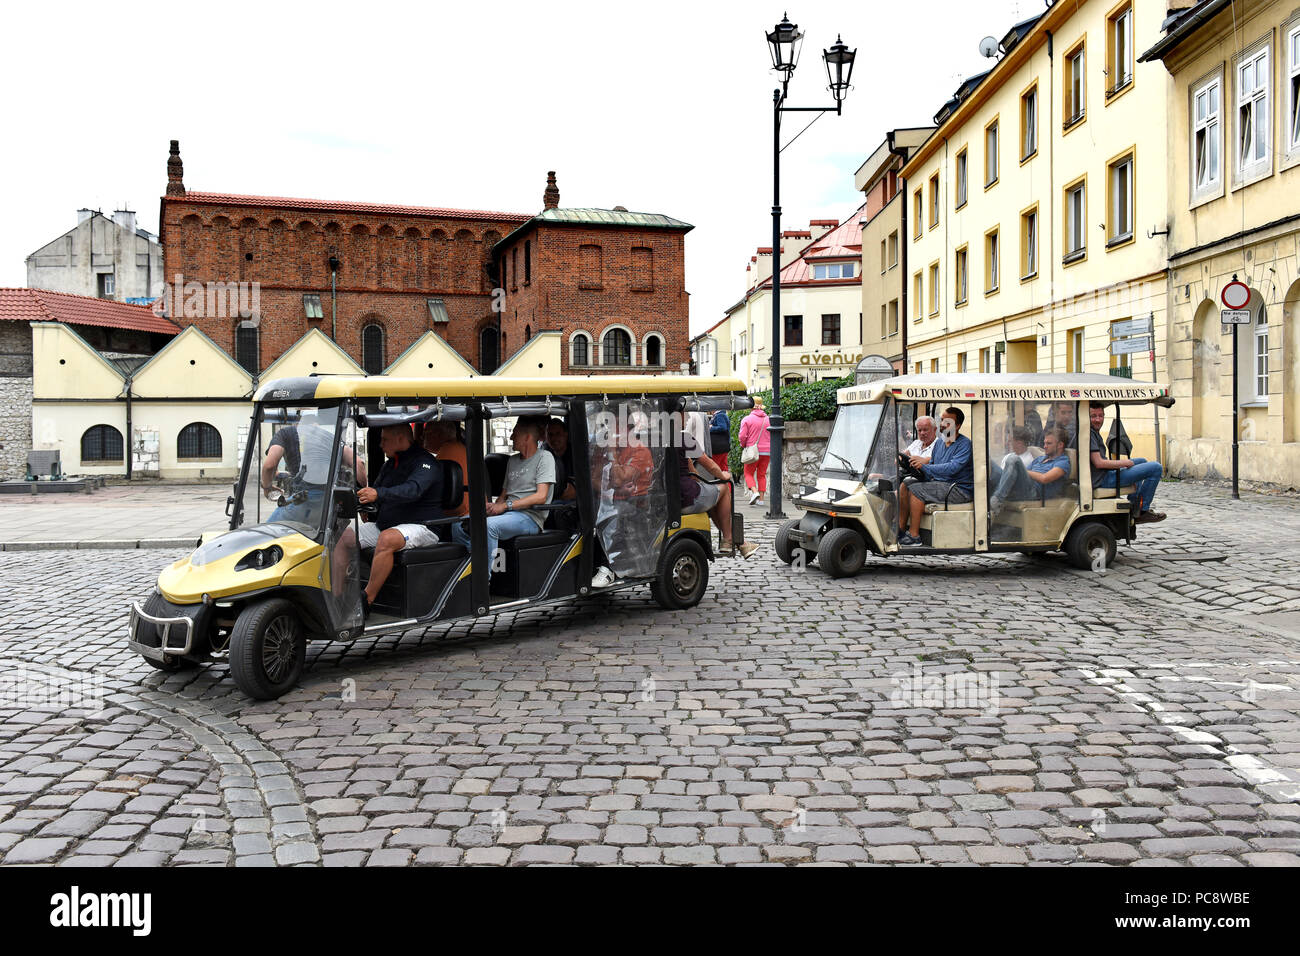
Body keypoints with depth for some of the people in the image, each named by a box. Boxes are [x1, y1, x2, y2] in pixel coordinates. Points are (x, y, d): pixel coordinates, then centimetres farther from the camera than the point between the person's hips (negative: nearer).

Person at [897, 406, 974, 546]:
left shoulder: (964, 444, -12)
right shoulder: (939, 443, 15)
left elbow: (952, 468, -25)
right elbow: (931, 466, 18)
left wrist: (925, 466, -29)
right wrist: (917, 469, -4)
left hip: (960, 489, -9)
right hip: (938, 484, 9)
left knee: (915, 490, -23)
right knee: (905, 486, -5)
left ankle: (914, 535, -19)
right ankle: (901, 529, -4)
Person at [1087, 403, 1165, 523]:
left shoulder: (1095, 432, 15)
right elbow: (1098, 463, -24)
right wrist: (1124, 463, -12)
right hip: (1103, 480, -11)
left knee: (1142, 461, 31)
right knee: (1156, 468, -10)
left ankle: (1133, 507, 27)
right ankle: (1143, 511, -2)